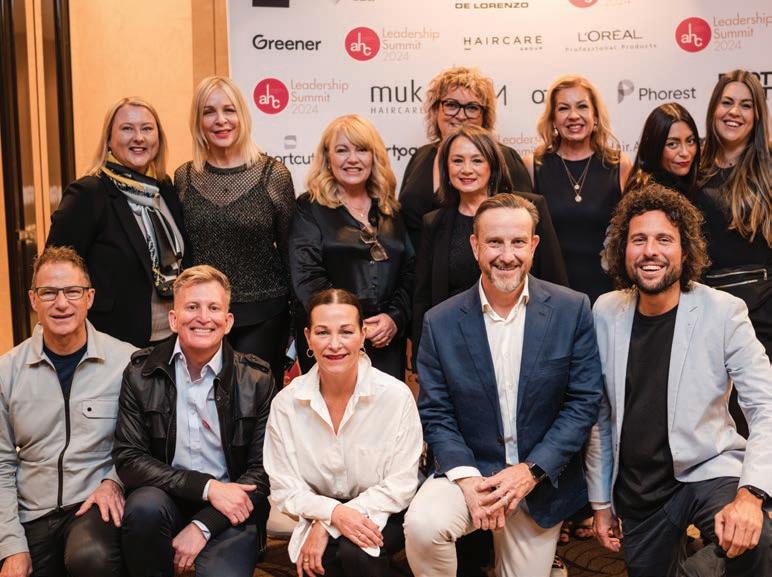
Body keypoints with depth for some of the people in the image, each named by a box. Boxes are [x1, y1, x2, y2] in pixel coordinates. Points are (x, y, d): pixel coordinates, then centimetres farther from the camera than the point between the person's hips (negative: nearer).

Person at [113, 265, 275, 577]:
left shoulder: (257, 379, -4)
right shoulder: (141, 373, -2)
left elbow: (263, 470, -3)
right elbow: (128, 459, -6)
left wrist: (203, 526, -15)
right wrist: (207, 487, -17)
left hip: (230, 511, -2)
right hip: (165, 498, 2)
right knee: (144, 506, -30)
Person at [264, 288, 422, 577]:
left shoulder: (396, 396, -14)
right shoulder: (285, 404, -8)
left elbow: (401, 484, -12)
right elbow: (284, 488, -5)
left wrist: (327, 526, -20)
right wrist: (333, 512, -26)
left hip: (380, 515, -1)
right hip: (319, 517, 1)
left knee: (354, 551, -30)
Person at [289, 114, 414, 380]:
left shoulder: (390, 210, 13)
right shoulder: (310, 209, 1)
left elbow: (409, 271, 8)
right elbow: (307, 278, -9)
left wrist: (395, 317, -9)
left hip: (387, 341, 4)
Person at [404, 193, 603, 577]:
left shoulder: (572, 310, -6)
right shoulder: (440, 323, -5)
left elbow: (584, 402, -6)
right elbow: (435, 413, -3)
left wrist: (531, 471, -15)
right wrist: (467, 478, -19)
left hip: (541, 480, 1)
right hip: (468, 469, -1)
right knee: (422, 524, -29)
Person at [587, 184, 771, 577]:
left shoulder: (723, 312, -12)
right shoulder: (606, 312, -3)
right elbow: (601, 414, 6)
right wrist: (601, 501, 8)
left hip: (707, 471, -3)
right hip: (636, 491, 4)